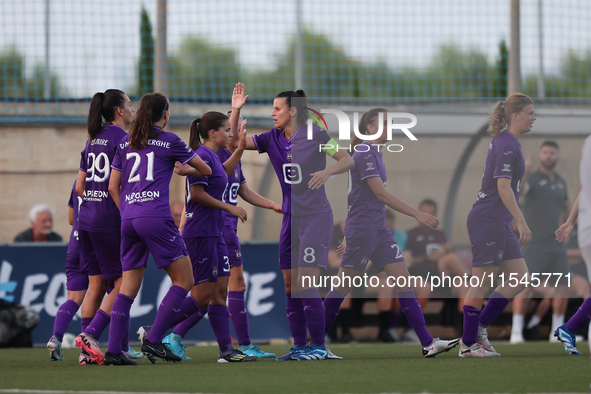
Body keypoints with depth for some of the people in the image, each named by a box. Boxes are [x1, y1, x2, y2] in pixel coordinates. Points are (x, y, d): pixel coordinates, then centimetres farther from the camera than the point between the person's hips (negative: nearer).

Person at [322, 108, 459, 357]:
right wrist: (417, 215, -22)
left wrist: (349, 235, 25)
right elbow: (381, 195, -20)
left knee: (403, 280, 0)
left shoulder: (375, 154, 16)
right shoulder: (364, 154, -14)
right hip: (362, 229, -9)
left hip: (379, 230, 9)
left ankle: (428, 343, -5)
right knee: (344, 287, -4)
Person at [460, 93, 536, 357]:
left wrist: (513, 218, 28)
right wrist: (521, 222, -24)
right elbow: (503, 187, -22)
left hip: (499, 222, 10)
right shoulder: (507, 145, -15)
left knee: (519, 278, 8)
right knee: (482, 283, -4)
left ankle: (478, 328, 13)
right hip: (487, 220, -10)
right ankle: (468, 344, 3)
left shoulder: (506, 142, 15)